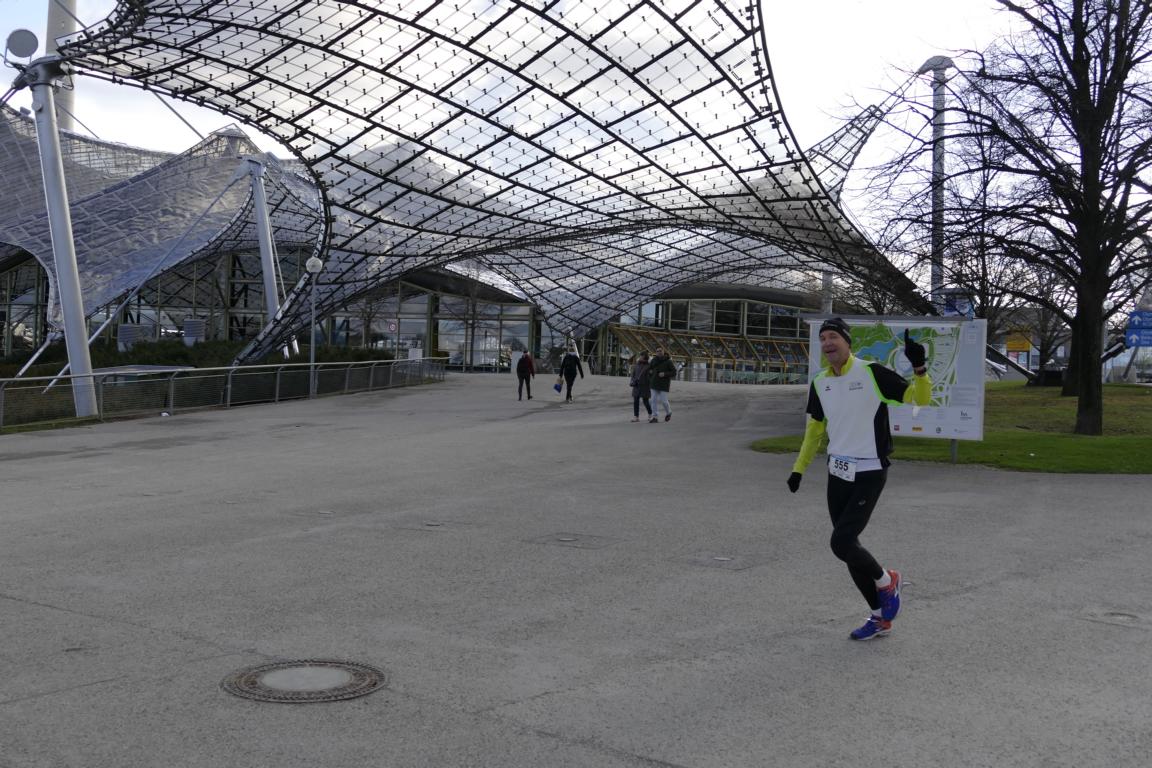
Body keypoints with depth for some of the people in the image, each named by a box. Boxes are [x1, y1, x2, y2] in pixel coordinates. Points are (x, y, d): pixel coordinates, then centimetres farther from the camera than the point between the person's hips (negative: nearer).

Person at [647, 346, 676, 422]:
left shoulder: (668, 361, -7)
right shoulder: (654, 360, 4)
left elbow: (674, 373, -8)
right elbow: (649, 369, 19)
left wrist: (665, 374, -20)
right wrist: (650, 378, 6)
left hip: (664, 384, -4)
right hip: (655, 384, 4)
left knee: (663, 401, -4)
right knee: (654, 400, -1)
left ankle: (668, 412, 25)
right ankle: (655, 417, 3)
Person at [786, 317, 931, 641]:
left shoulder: (872, 373, -13)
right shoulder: (819, 383, 5)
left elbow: (919, 399, -12)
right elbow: (815, 428, 19)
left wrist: (919, 368, -29)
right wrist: (799, 468, 17)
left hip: (869, 475, -6)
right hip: (838, 473, 6)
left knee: (842, 543, -14)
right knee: (846, 545, 7)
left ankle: (886, 581, 17)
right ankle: (881, 617, 23)